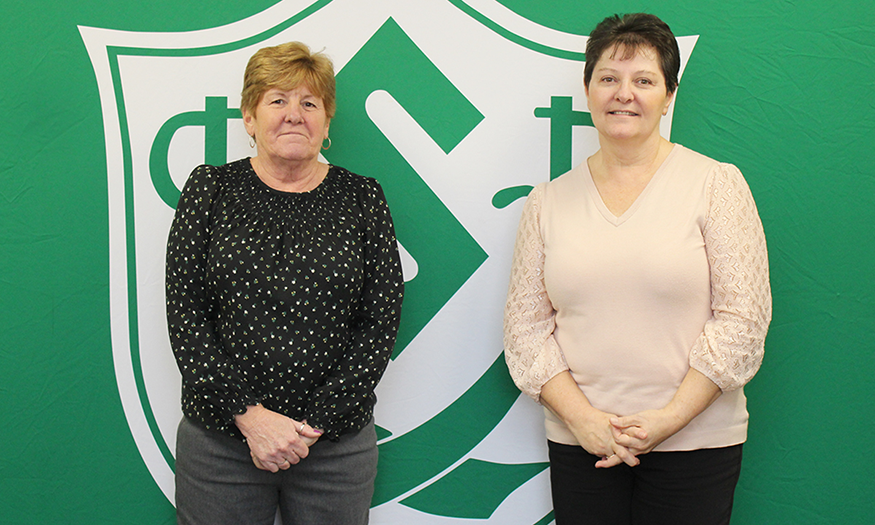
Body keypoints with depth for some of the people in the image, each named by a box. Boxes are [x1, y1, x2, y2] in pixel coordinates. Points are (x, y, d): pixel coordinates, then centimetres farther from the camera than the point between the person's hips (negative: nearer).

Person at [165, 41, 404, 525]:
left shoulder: (362, 199, 2)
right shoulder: (210, 188, 1)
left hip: (337, 444, 0)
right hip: (218, 441, 0)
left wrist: (316, 424, -10)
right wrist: (249, 415, -12)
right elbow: (184, 314, -3)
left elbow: (380, 323, -2)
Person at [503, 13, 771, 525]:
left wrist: (669, 417, -12)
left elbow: (742, 318, -5)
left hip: (694, 441, -2)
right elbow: (525, 324, 4)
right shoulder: (548, 201, 6)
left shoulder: (717, 184, -1)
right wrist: (579, 415, -8)